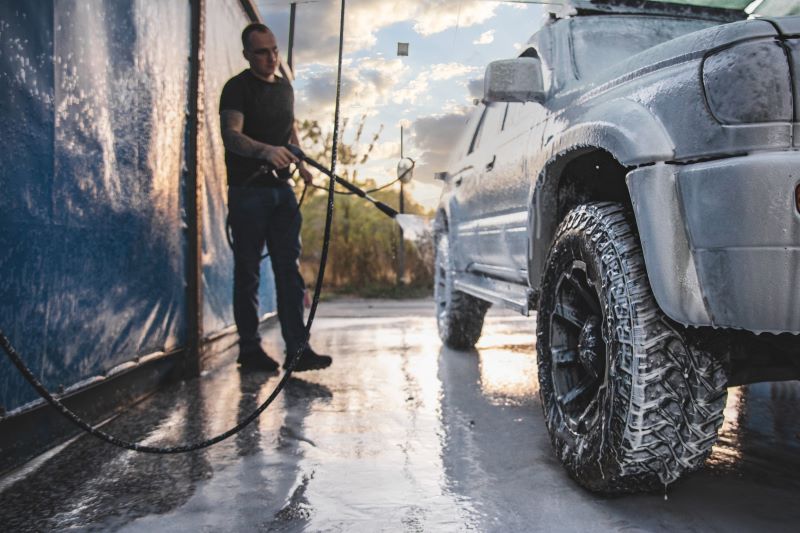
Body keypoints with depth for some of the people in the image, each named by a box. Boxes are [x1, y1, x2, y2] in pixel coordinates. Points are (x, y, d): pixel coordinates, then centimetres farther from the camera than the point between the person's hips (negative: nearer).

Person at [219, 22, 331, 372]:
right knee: (248, 272, 1)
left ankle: (297, 349, 4)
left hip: (281, 188, 6)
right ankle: (250, 349, 10)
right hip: (248, 190, -6)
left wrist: (300, 164, 21)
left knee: (289, 268, 2)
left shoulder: (285, 88, 16)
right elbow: (230, 135, -21)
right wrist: (265, 150, -38)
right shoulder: (237, 88, -6)